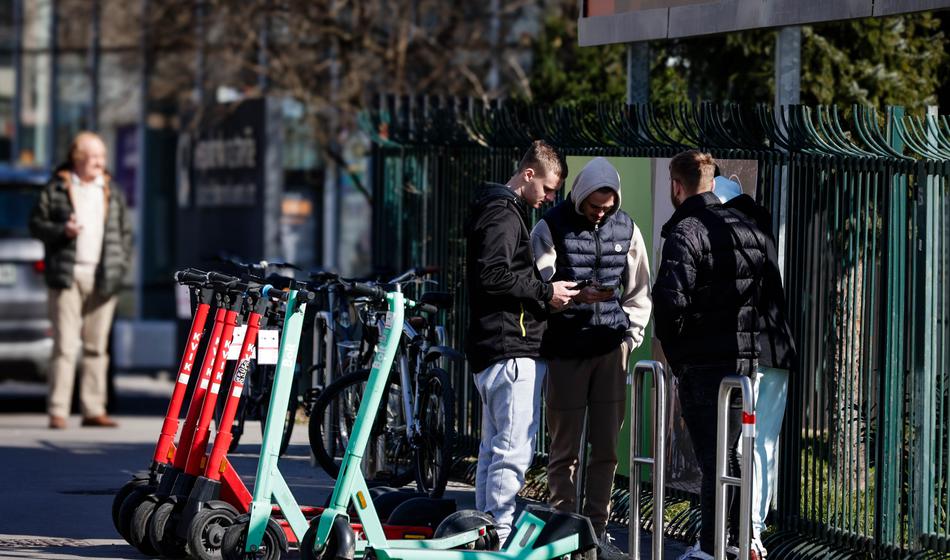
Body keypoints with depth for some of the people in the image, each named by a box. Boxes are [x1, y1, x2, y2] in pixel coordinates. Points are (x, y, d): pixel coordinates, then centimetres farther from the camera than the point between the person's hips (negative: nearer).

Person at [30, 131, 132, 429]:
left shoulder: (112, 193, 15)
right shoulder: (56, 189, 3)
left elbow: (125, 232, 18)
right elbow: (36, 223, 4)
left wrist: (120, 267, 6)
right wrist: (61, 231, -13)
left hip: (102, 279, 4)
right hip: (67, 276, -4)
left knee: (97, 346, 4)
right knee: (65, 345, -7)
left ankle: (93, 410, 8)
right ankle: (57, 411, -6)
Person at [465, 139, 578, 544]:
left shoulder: (505, 210, 21)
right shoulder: (504, 214, -12)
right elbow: (493, 275, -22)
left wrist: (545, 291, 13)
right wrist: (545, 293, -15)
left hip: (490, 350, 11)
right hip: (512, 349, -11)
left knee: (493, 448, 15)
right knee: (513, 451, -12)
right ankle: (501, 539, -14)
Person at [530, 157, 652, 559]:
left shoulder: (626, 229, 9)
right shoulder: (551, 228, -3)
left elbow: (639, 290, 17)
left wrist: (632, 334, 6)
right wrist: (577, 295, -24)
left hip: (611, 349, 3)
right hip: (566, 350, -3)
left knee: (606, 447, 4)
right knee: (565, 447, -1)